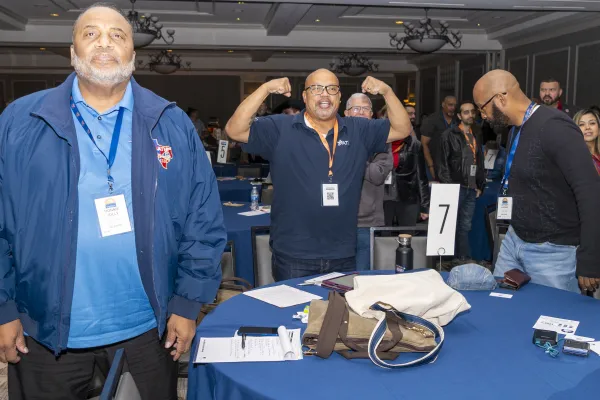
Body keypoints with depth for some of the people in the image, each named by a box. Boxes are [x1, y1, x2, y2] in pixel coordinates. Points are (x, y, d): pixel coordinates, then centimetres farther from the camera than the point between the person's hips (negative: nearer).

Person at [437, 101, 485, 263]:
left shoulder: (475, 136, 17)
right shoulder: (449, 135, -3)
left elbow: (480, 163, 20)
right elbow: (443, 162, -7)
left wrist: (480, 186, 14)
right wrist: (447, 186, -12)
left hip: (471, 189, 6)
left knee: (465, 227, 11)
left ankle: (463, 259, 17)